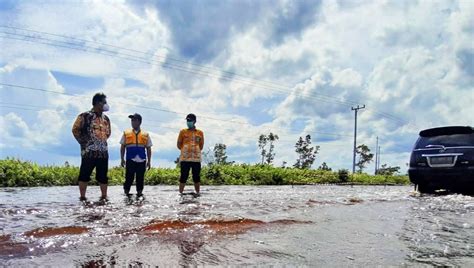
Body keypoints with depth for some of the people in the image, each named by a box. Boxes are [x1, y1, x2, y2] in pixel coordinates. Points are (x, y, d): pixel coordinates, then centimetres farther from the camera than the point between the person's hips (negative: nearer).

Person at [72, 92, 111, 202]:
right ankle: (82, 197, 10)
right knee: (84, 175, 1)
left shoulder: (106, 118, 14)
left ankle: (104, 196, 16)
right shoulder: (85, 116, -4)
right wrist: (83, 142, -5)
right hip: (89, 152, -5)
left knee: (103, 176, 9)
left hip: (103, 152, 6)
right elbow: (75, 129, -4)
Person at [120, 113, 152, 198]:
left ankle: (139, 193, 15)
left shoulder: (146, 135, 11)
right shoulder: (126, 133, 11)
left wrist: (149, 161, 8)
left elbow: (148, 149, 12)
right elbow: (122, 147, 12)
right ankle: (126, 193, 9)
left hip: (141, 160, 1)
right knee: (129, 177, -3)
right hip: (130, 160, -1)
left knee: (140, 178, 5)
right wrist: (122, 159, 5)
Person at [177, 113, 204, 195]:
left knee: (196, 177, 6)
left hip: (196, 158, 1)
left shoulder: (200, 133, 7)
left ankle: (197, 193, 17)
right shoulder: (183, 132, 6)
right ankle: (180, 193, 8)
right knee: (183, 177, 0)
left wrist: (195, 150, 7)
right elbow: (179, 144, 12)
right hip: (184, 158, -1)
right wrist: (185, 150, 8)